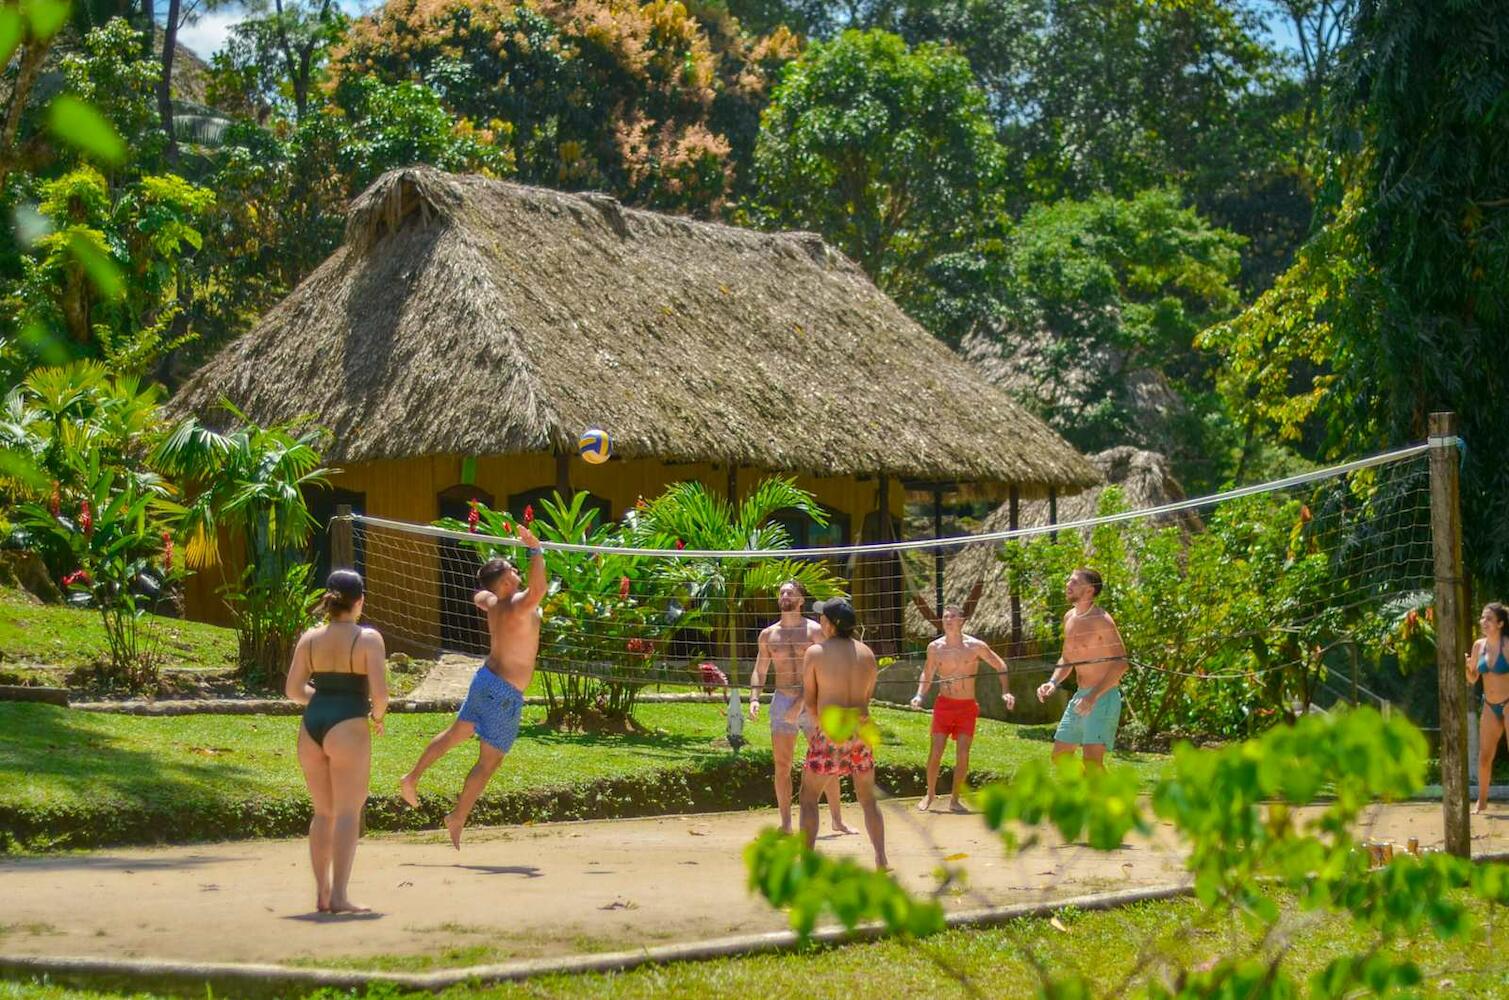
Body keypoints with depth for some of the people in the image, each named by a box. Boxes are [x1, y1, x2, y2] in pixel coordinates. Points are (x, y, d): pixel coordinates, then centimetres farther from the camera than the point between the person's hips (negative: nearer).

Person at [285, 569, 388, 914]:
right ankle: (339, 895, -9)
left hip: (312, 725, 5)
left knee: (323, 812, 16)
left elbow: (293, 689, 6)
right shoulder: (368, 639, -6)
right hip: (348, 727, -5)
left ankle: (322, 893, 18)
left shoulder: (310, 638, 8)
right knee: (348, 812, -2)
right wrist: (377, 717, 6)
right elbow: (379, 692, -13)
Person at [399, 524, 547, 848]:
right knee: (489, 761, 2)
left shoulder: (491, 602, 0)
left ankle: (412, 778, 34)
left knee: (456, 733, 26)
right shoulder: (519, 606, -25)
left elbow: (478, 596, 25)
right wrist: (535, 551, -40)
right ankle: (457, 819, 7)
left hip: (485, 677, 8)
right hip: (506, 693, -8)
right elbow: (538, 589, -47)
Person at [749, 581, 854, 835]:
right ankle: (786, 824, 7)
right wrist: (754, 698, -7)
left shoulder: (815, 630, -3)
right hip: (782, 701, 2)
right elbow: (759, 671, 11)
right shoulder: (768, 634, 7)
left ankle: (838, 819, 12)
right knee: (782, 766, 1)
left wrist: (801, 703, -20)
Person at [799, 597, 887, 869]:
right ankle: (881, 859, 13)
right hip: (860, 731, 4)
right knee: (868, 799, 16)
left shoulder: (815, 653, -8)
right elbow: (867, 697, 10)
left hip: (828, 734, -4)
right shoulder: (867, 654, 5)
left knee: (809, 797, 7)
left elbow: (809, 700, -4)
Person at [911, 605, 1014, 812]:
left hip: (967, 706, -1)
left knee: (962, 754, -6)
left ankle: (954, 799, 8)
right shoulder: (935, 647, 0)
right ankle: (930, 794, 13)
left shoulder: (975, 647, -6)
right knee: (936, 752, -6)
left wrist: (1006, 692, -6)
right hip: (943, 704, 1)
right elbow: (927, 674, 15)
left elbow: (1001, 666, 4)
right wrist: (919, 695, -1)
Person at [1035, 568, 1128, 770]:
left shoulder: (1101, 620, -15)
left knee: (1092, 761, -19)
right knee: (1059, 756, 12)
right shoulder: (1069, 618, 11)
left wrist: (1094, 696, -25)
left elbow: (1121, 663, -19)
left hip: (1103, 697, -9)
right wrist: (1053, 682, 3)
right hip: (1080, 697, 9)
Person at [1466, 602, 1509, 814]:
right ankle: (1481, 801, 19)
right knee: (1484, 756, 9)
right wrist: (1465, 667, -11)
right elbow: (1472, 679, 7)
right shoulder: (1479, 646, 2)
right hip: (1490, 707, 5)